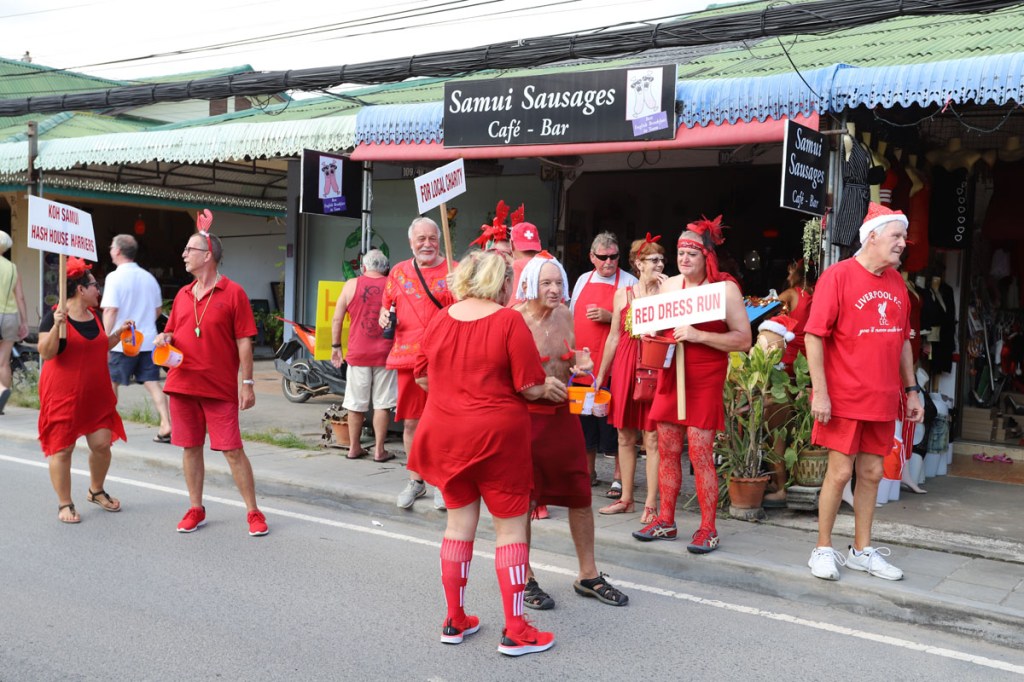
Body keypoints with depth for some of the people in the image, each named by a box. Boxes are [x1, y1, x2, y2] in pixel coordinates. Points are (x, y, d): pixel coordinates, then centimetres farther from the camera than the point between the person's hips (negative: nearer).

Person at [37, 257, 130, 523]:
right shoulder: (55, 316, -11)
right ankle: (65, 504, 13)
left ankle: (96, 491, 28)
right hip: (63, 394, -6)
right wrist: (57, 325, -29)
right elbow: (46, 353, -17)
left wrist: (118, 333, 9)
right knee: (62, 448, 1)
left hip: (96, 394, 6)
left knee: (102, 443, 5)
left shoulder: (93, 315, 11)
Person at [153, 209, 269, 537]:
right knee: (190, 448, 11)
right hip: (182, 384, 6)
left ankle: (253, 512, 6)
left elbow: (244, 340, -7)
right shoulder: (183, 294, 12)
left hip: (220, 387, -6)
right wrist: (164, 338, -3)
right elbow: (172, 333, 21)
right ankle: (196, 510, 23)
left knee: (232, 450, -4)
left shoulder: (233, 293, -6)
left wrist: (247, 382, -10)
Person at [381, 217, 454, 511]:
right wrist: (384, 316, 2)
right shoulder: (399, 272, 12)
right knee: (411, 421, 9)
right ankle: (415, 481, 24)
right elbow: (386, 306, 23)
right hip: (408, 356, 3)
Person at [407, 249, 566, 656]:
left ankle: (455, 621, 26)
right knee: (511, 527, 7)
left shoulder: (439, 320, 2)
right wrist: (549, 388, 7)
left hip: (445, 435, 5)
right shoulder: (509, 321, -12)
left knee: (459, 521, 17)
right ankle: (515, 631, 11)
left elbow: (422, 378, 11)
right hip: (497, 436, -5)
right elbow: (530, 387, -13)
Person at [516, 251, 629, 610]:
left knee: (580, 495, 10)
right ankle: (525, 579, 22)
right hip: (526, 417, -6)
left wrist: (580, 366, -2)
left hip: (563, 415, 6)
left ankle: (588, 575, 25)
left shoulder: (565, 315, 5)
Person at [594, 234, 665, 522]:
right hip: (624, 367, 3)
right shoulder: (623, 294, 10)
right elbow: (614, 336, 13)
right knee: (625, 435, 9)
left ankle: (651, 504, 3)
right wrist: (601, 374, 13)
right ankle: (626, 499, 20)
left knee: (652, 437, -4)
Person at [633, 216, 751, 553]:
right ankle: (665, 521, 20)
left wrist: (699, 336, -21)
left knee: (700, 452, -6)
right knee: (667, 450, 8)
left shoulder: (725, 288, -8)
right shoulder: (669, 285, 9)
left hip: (705, 380, -6)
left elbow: (743, 339, -13)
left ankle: (708, 529, 5)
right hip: (670, 375, 6)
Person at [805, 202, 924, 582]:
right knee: (840, 471, -2)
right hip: (844, 397, -6)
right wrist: (820, 392, -17)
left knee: (871, 473, 11)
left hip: (883, 400, 6)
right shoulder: (838, 276, -9)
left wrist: (911, 389, 15)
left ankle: (862, 551, 23)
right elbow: (814, 336, -12)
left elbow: (902, 340, 18)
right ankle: (823, 550, 13)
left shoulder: (896, 282, 10)